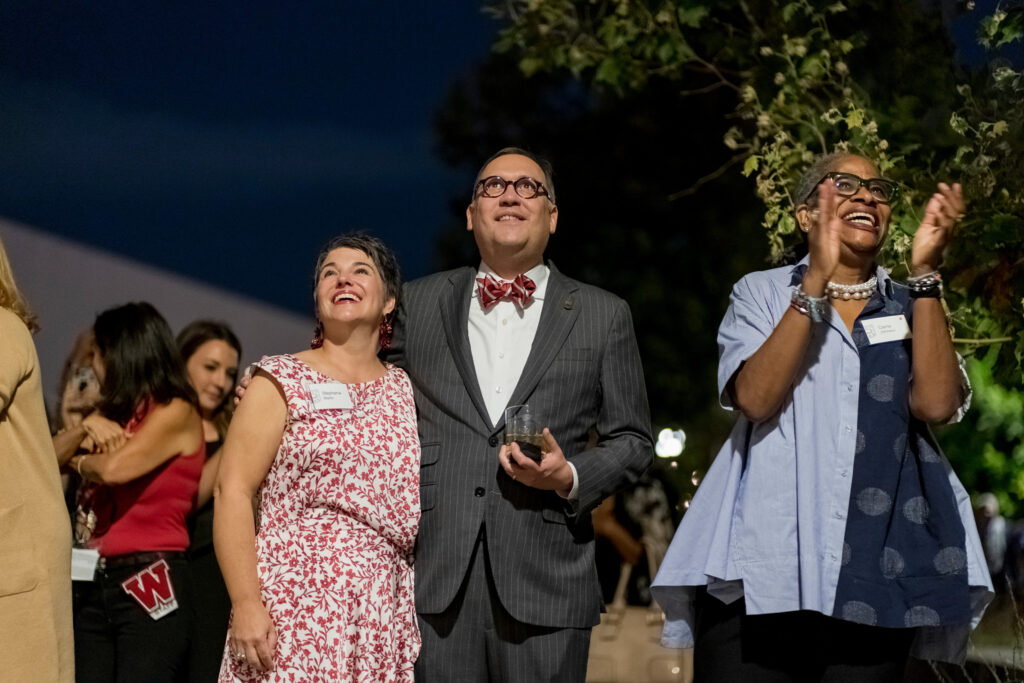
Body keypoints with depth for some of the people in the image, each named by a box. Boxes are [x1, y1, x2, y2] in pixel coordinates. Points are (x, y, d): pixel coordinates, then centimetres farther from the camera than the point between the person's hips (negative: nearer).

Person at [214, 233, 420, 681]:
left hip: (386, 616, 4)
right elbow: (233, 492, -6)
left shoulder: (405, 391, 15)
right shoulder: (281, 382, 3)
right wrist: (245, 604, -16)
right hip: (298, 605, -4)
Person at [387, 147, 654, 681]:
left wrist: (570, 477, -7)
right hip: (434, 578, 1)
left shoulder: (604, 316, 11)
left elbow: (632, 440, 12)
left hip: (547, 586, -1)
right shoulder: (418, 303, 14)